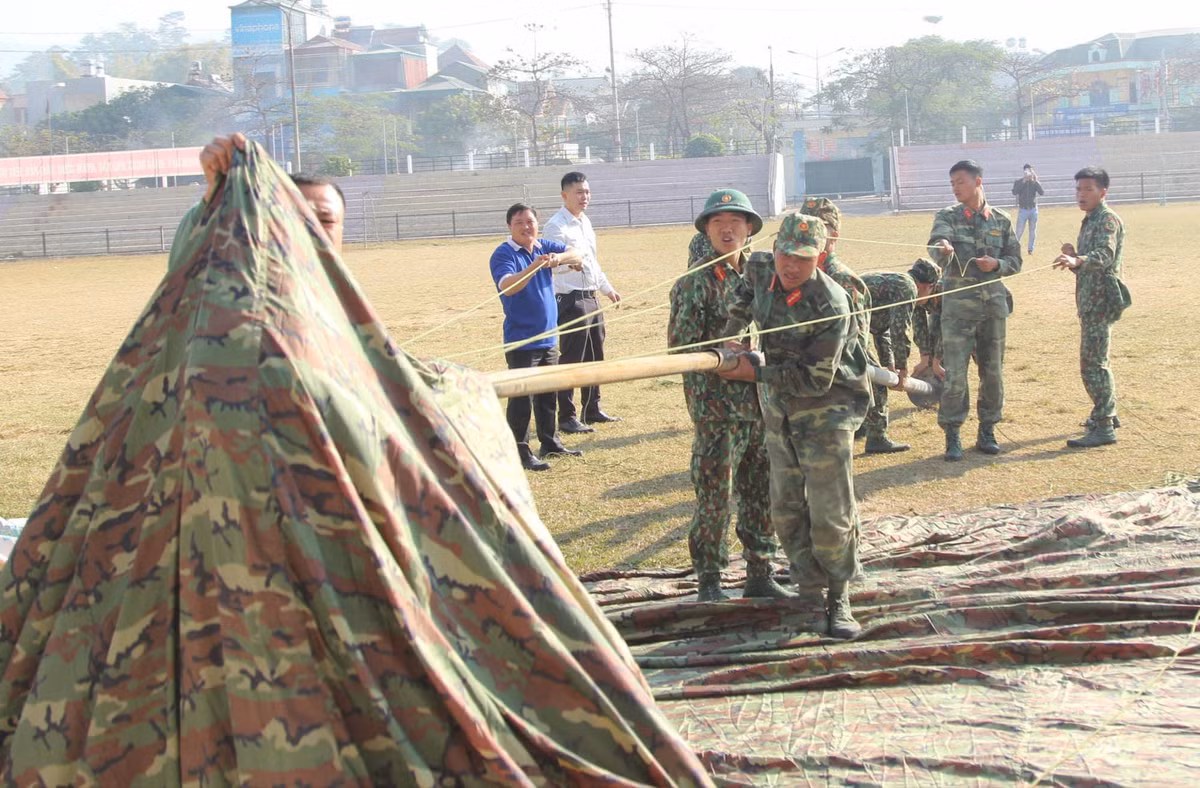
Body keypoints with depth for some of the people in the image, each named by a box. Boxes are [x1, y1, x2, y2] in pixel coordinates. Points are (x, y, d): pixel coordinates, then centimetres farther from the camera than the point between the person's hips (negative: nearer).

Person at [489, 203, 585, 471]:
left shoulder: (545, 247, 7)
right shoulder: (503, 254, -12)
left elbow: (577, 256, -1)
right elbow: (507, 286, -28)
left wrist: (559, 258, -22)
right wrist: (534, 267, -42)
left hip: (548, 337, 7)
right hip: (521, 340, -7)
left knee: (548, 393, 17)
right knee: (521, 396, -6)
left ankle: (550, 442, 30)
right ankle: (520, 451, 0)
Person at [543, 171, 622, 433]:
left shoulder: (585, 222, 14)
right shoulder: (556, 226, -14)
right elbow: (556, 264, -25)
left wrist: (607, 288, 28)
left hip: (591, 299, 9)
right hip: (570, 301, -9)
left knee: (595, 357, 16)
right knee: (571, 360, -5)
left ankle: (592, 410, 27)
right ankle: (567, 417, 2)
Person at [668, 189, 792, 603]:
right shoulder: (696, 282, -8)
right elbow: (679, 344, -16)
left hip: (760, 401, 6)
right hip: (716, 404, -6)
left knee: (762, 492, 12)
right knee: (715, 495, -2)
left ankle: (760, 573, 24)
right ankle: (708, 579, 12)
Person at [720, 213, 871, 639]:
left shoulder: (831, 305, -26)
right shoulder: (760, 271, -7)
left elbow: (816, 379, -24)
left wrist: (755, 373, -21)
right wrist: (731, 331, 11)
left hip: (826, 410, -6)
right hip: (778, 411, 6)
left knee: (831, 514, -6)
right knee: (786, 509, 8)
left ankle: (838, 598, 8)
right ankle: (809, 589, 20)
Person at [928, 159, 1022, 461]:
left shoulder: (1001, 221, 7)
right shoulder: (947, 216, 0)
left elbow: (1015, 261, 11)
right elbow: (936, 242, -21)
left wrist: (997, 264, -10)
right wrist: (942, 248, -45)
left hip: (993, 304, 3)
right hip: (958, 305, -3)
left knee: (993, 371, 9)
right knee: (955, 374, -4)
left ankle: (987, 431, 22)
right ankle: (952, 436, 4)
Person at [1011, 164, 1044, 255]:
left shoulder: (1035, 182, 0)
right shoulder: (1018, 182, -3)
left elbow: (1042, 192, -15)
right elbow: (1014, 192, -22)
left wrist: (1036, 181, -23)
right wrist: (1023, 181, -23)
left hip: (1033, 210, 2)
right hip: (1022, 210, -2)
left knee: (1033, 231, 7)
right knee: (1019, 231, -5)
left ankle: (1031, 249, 19)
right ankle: (1016, 243, 20)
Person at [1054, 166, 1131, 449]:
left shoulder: (1107, 219, -11)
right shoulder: (1090, 221, 18)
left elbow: (1105, 254, -30)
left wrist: (1077, 261, -49)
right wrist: (1073, 258, 1)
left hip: (1100, 301, -10)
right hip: (1090, 301, 10)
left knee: (1093, 363, -12)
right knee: (1096, 360, 20)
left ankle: (1103, 428, -11)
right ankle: (1107, 413, 33)